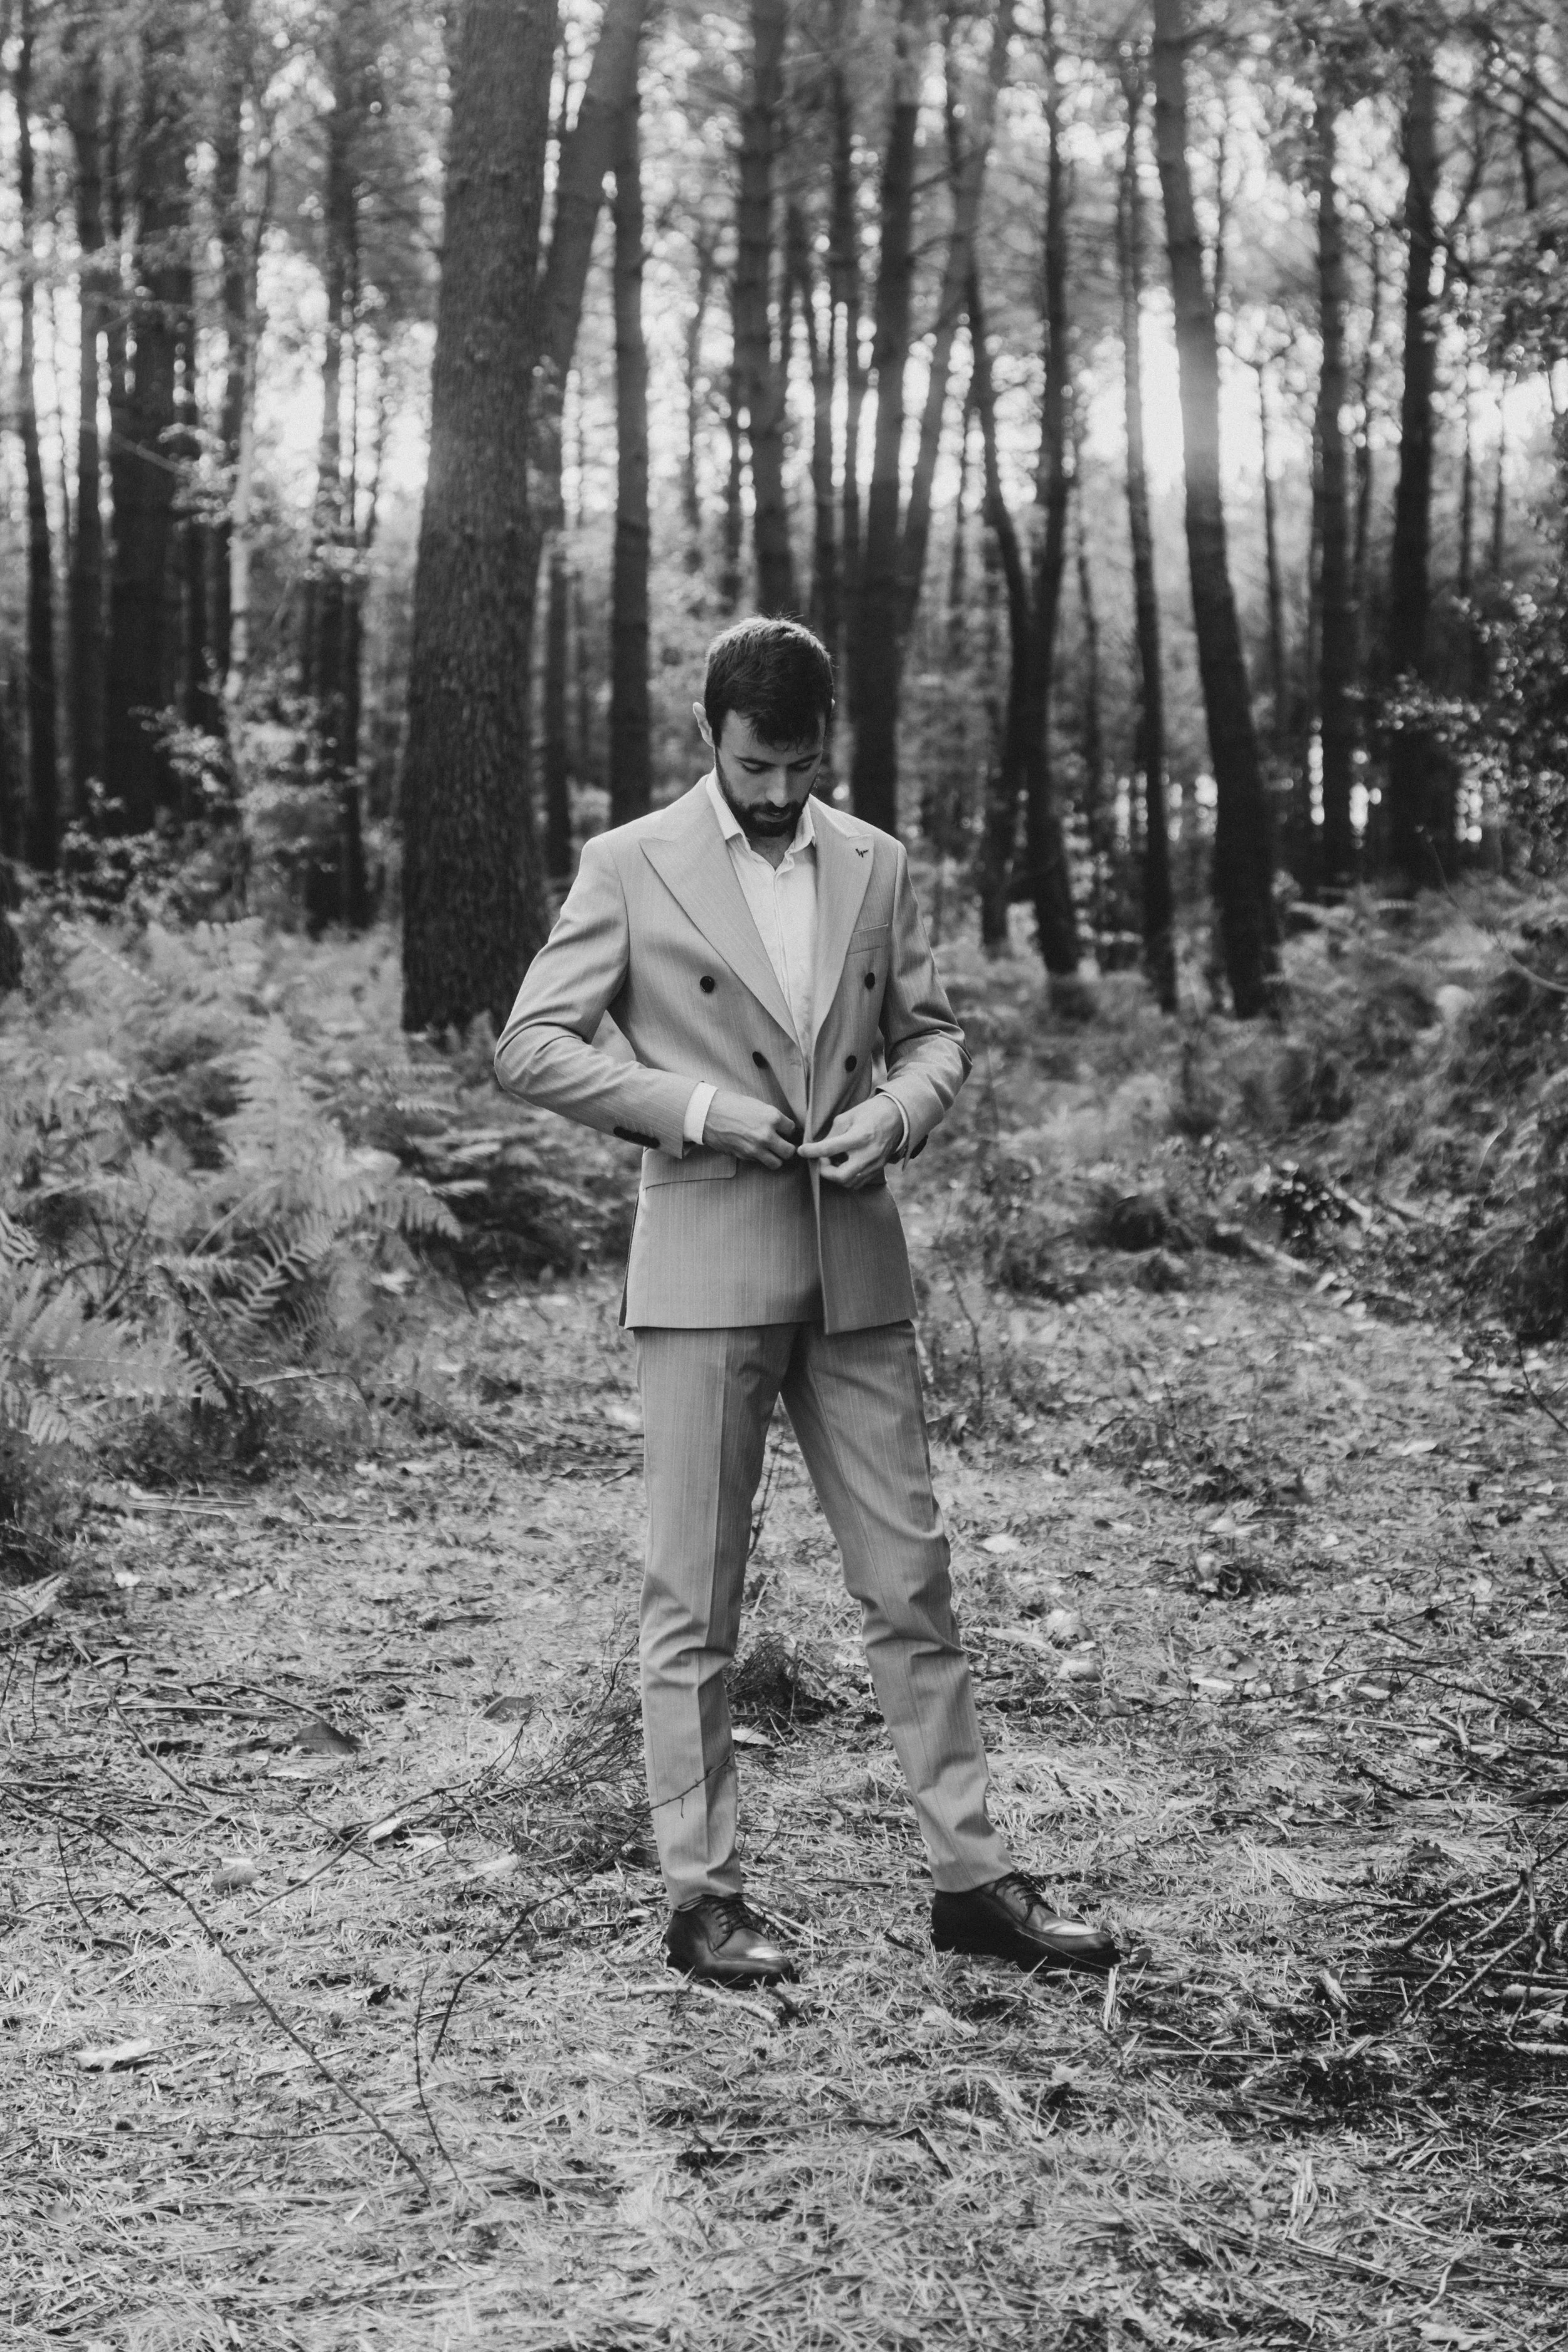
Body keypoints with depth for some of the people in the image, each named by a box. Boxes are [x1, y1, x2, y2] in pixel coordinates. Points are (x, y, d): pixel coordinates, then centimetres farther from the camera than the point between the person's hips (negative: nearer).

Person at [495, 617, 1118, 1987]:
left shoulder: (875, 864, 10)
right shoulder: (631, 868, -1)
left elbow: (932, 1030, 16)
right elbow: (531, 1047, -3)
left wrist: (896, 1112, -6)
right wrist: (693, 1109, -14)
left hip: (857, 1270, 4)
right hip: (705, 1270, -4)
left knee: (912, 1580, 6)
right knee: (696, 1604, 2)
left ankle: (972, 1878, 14)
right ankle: (702, 1896, 12)